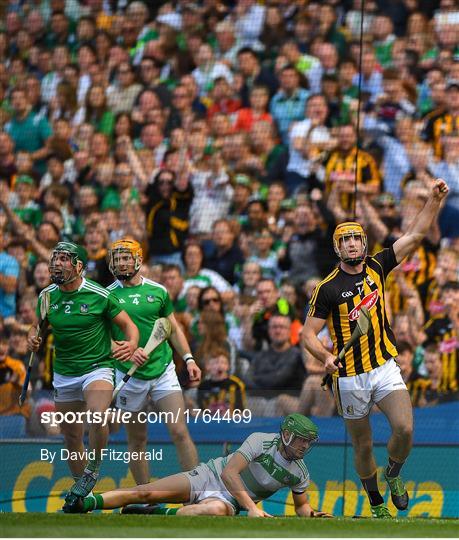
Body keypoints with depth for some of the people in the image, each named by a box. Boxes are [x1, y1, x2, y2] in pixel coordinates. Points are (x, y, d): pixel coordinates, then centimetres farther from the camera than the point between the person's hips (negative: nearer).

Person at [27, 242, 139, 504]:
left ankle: (93, 470, -10)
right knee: (71, 437, 10)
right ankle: (81, 490, 28)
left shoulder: (99, 295, -12)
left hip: (97, 368, -5)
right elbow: (37, 326, 15)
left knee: (97, 414, -32)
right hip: (63, 373, 5)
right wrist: (33, 338, -8)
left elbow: (128, 325, -5)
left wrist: (131, 345, -26)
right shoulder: (47, 296, 0)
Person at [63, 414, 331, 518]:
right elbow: (229, 472, -21)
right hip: (210, 476, -1)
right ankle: (79, 504, -15)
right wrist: (251, 507, -30)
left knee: (217, 510, -40)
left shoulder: (300, 473, 1)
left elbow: (301, 505, 18)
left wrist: (311, 514, -7)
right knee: (147, 493, -18)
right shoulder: (260, 441, -14)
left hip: (227, 500, 1)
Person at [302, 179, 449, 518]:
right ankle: (376, 504, 26)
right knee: (363, 446, 5)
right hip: (350, 377, -2)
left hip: (385, 369, 2)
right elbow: (309, 334, -6)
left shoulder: (377, 267, 3)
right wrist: (326, 357, -25)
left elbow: (416, 235, 4)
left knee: (404, 428, -18)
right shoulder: (328, 289, -8)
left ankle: (393, 474, 12)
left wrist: (436, 198, -6)